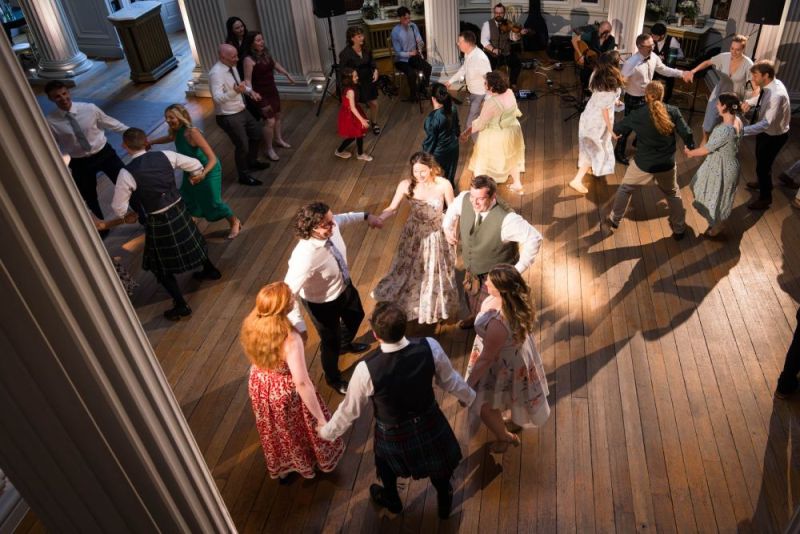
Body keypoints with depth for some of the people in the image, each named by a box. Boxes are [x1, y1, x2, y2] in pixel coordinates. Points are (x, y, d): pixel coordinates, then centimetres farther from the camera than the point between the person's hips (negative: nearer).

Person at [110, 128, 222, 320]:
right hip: (179, 210, 5)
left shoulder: (126, 173, -20)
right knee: (188, 240, 34)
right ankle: (210, 270, 57)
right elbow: (197, 166, 1)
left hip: (158, 222, -4)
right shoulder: (166, 155, -10)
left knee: (161, 267, 15)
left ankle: (181, 306, 19)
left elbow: (119, 210, -14)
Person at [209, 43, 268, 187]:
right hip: (229, 117, -9)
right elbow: (217, 98, -36)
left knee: (257, 133, 24)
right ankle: (244, 176, 25)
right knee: (242, 146, 2)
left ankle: (252, 162, 47)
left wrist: (250, 91, 2)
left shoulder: (231, 67, 0)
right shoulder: (216, 73, -27)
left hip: (242, 110, 9)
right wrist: (235, 92, -49)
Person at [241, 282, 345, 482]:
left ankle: (281, 470, 57)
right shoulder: (290, 339, -38)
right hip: (286, 390, -5)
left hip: (259, 386, 5)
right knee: (299, 429, 26)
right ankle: (320, 461, 55)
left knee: (275, 432, 31)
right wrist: (321, 418, -25)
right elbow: (302, 383, -34)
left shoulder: (250, 325, -19)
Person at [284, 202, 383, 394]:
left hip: (345, 287, 7)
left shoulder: (331, 225, -23)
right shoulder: (305, 257, -44)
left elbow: (342, 218, 3)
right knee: (331, 341, 19)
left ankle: (345, 344, 70)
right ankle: (333, 378, 53)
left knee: (356, 316, 34)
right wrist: (299, 327, -44)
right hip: (323, 303, -7)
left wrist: (366, 216, 17)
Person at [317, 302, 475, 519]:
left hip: (394, 436, -1)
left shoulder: (366, 370, -35)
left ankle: (392, 501, 64)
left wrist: (327, 431, 3)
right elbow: (450, 380, -9)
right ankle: (444, 503, 61)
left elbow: (350, 409, -18)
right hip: (429, 424, 2)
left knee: (387, 463, 34)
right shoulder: (430, 347, -29)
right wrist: (468, 397, 14)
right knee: (436, 459, 34)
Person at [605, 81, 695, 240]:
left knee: (625, 188, 25)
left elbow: (618, 129, 1)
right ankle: (679, 229, 34)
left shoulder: (638, 115, -13)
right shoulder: (673, 111, -11)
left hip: (643, 164, -2)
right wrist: (691, 147, 13)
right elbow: (686, 133, -8)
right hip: (667, 165, 2)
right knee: (672, 193, 26)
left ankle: (613, 221, 34)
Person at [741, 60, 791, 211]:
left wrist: (741, 130, -47)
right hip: (766, 131, 9)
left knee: (762, 166, 7)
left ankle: (765, 198, 29)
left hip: (774, 136, -9)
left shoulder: (777, 95, -38)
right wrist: (750, 102, 0)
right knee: (761, 161, 30)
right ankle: (764, 182, 57)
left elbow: (766, 123, -43)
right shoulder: (770, 85, -9)